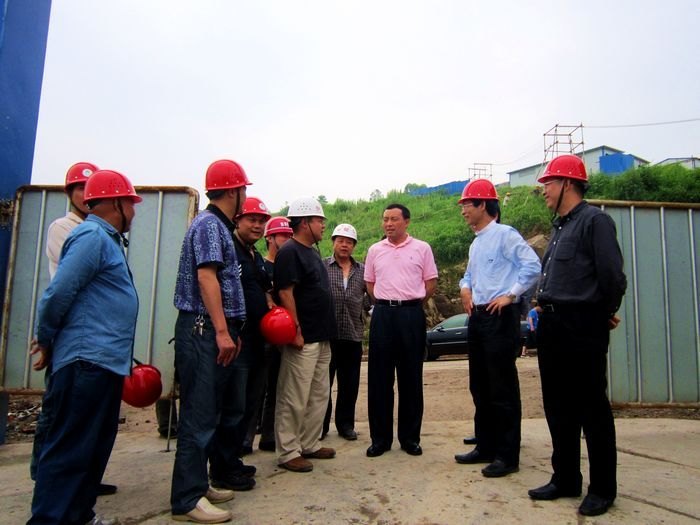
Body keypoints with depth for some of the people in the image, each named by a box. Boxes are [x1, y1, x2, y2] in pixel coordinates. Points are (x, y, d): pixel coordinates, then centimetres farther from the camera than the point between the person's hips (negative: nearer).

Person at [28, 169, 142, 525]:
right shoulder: (92, 236, -13)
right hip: (88, 362, -10)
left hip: (104, 362, 10)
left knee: (95, 448, 17)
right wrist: (47, 340, -4)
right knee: (70, 449, -3)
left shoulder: (106, 239, 18)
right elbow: (58, 293, -18)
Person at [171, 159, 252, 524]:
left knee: (225, 409, 17)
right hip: (205, 330, -10)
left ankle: (221, 476, 30)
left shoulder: (219, 226, 19)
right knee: (200, 415, -6)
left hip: (216, 331, 10)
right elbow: (206, 277, -20)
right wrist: (222, 331, -23)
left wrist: (231, 330, 20)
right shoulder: (209, 224, -10)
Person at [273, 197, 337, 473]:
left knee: (319, 395, 15)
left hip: (321, 337, 10)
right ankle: (288, 452, 9)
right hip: (303, 339, -10)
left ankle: (310, 444, 26)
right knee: (294, 399, -2)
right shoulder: (290, 252, -11)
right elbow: (285, 294, -18)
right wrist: (296, 331, -21)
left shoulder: (313, 253, 17)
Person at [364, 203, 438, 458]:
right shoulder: (375, 250, 9)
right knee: (379, 377, 3)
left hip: (411, 315, -2)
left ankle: (410, 437, 18)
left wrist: (412, 304, 5)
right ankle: (380, 438, 14)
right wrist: (386, 303, 10)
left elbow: (431, 283, 6)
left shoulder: (421, 248, 3)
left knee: (411, 377, 5)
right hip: (382, 314, 2)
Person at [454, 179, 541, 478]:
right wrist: (465, 287, 10)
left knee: (503, 389, -3)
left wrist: (510, 295, -17)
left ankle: (507, 456, 7)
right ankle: (485, 447, 25)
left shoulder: (504, 234, -9)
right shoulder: (476, 244, 18)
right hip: (478, 317, 9)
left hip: (500, 317, -9)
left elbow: (532, 265, -18)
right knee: (480, 387, 14)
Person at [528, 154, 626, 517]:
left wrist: (605, 313, -2)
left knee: (592, 409, 3)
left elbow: (612, 275, -16)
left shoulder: (594, 220, -11)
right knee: (558, 408, 14)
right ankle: (565, 480, 28)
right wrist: (546, 306, 12)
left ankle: (602, 489, 18)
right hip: (552, 325, 9)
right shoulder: (559, 226, 17)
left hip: (583, 327, -9)